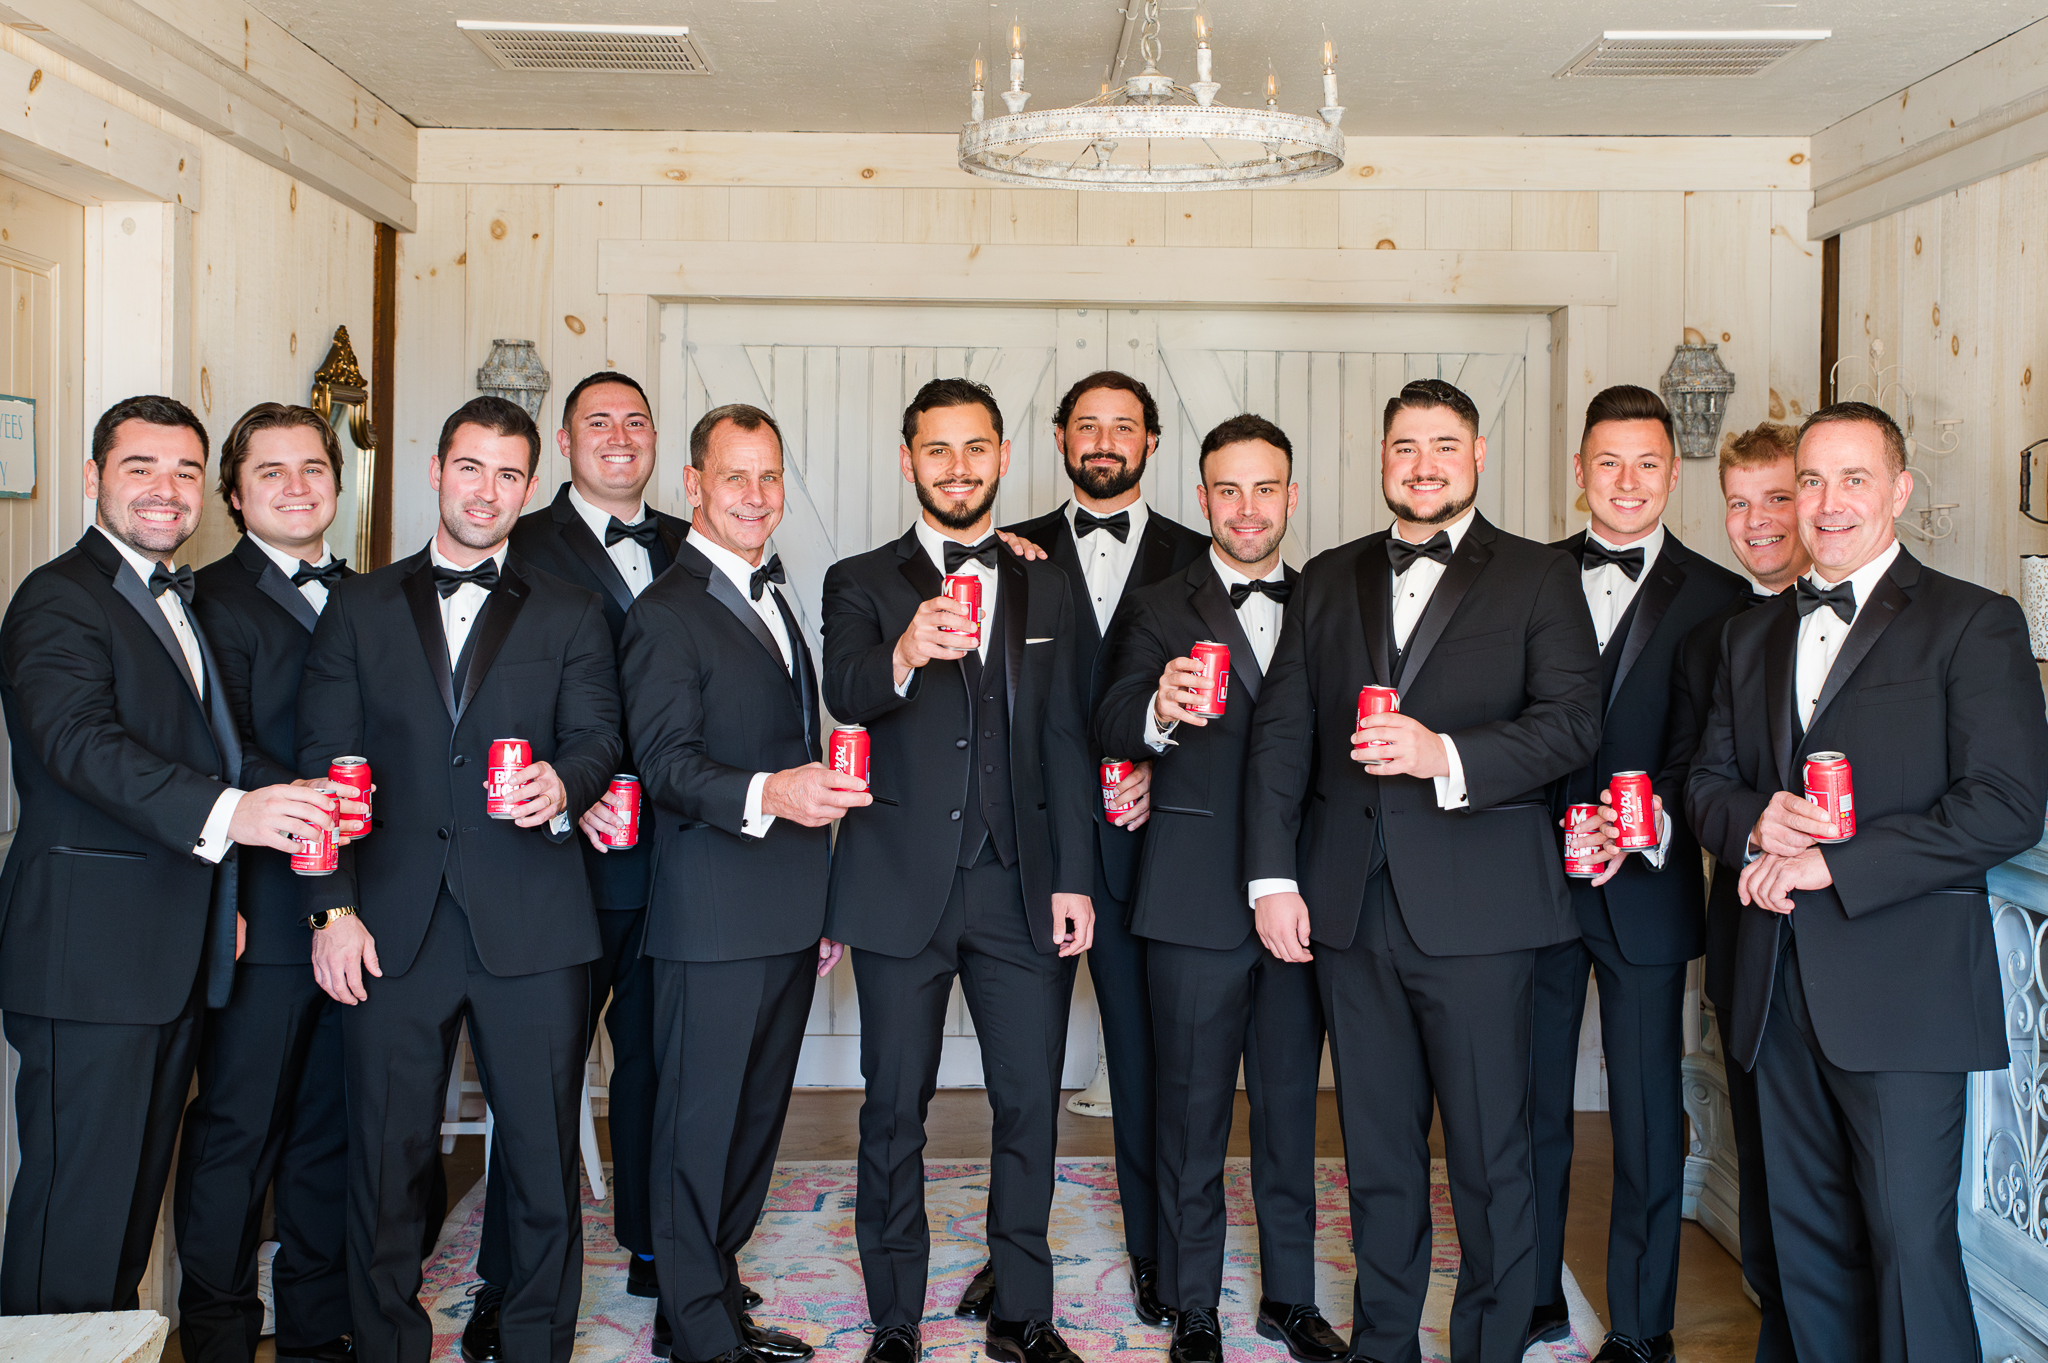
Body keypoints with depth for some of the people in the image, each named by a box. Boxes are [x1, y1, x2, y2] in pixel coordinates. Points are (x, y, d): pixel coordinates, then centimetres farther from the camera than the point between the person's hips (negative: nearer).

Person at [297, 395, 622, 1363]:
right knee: (385, 1165, 7)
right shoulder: (359, 608, 12)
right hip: (391, 928, 1)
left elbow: (596, 736, 1)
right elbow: (324, 763, 7)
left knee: (544, 1166, 4)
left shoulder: (571, 616, 12)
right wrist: (331, 909, -2)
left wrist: (562, 783, -23)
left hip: (531, 928, 0)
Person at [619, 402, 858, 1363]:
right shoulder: (667, 613, -9)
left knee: (757, 1114, 16)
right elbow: (668, 763, -18)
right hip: (714, 920, -8)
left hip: (787, 917, 9)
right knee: (700, 1122, 1)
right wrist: (768, 794, -35)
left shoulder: (771, 603, 18)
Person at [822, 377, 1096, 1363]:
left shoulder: (1047, 590, 12)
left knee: (1031, 1105, 7)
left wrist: (1074, 879, 2)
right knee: (895, 1110, 7)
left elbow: (1065, 744, 10)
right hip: (902, 886, -2)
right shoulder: (862, 583, 3)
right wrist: (904, 654, -39)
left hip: (1021, 887, 2)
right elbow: (844, 693, -17)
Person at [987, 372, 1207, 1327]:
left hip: (1140, 830, 0)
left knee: (1146, 1047, 6)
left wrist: (1162, 768, -11)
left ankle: (1155, 1250, 20)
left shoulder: (1193, 557, 7)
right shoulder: (1016, 553, 8)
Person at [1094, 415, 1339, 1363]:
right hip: (1197, 899, -3)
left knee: (1291, 1106, 14)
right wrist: (1158, 710, -34)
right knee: (1193, 1109, 7)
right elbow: (1110, 731, -11)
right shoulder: (1159, 609, 1)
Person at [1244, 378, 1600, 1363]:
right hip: (1351, 910, 4)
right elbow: (1281, 731, 10)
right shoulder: (1329, 581, 14)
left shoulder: (1539, 579, 4)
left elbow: (1571, 722, -8)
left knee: (1490, 1157, 3)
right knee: (1376, 1153, 13)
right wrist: (1273, 875, 2)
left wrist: (1446, 755, -22)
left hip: (1475, 908, -3)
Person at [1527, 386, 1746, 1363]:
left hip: (1644, 890, -2)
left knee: (1648, 1119, 6)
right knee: (1530, 1103, 13)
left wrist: (1646, 829, -21)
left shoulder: (1716, 598, 1)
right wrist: (1551, 833, -12)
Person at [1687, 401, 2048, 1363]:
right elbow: (1707, 780, 17)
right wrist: (1756, 822, -7)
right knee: (1807, 1243, 12)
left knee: (1910, 1242, -2)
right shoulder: (1751, 635, 17)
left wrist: (1828, 863, -15)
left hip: (1901, 986, -5)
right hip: (1780, 987, 6)